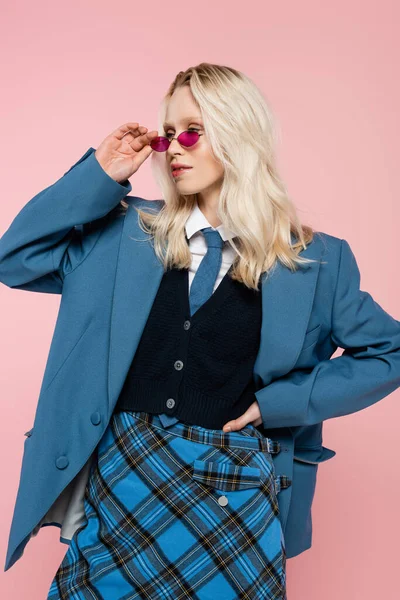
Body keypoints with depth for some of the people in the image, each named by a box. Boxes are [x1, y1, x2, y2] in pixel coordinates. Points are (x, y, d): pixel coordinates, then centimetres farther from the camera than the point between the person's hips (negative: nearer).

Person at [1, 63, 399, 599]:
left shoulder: (313, 260, 0)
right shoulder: (129, 232, 6)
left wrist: (284, 401, -6)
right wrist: (100, 175, -2)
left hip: (236, 494, -1)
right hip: (121, 475, 2)